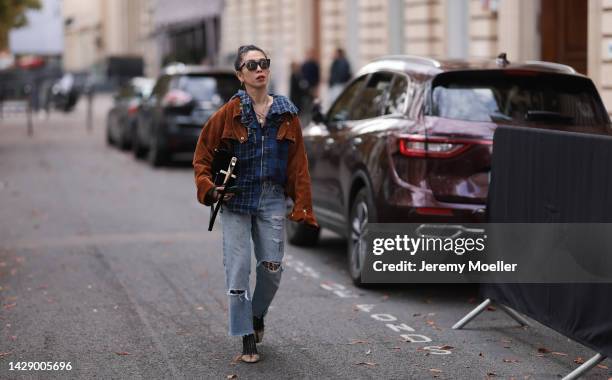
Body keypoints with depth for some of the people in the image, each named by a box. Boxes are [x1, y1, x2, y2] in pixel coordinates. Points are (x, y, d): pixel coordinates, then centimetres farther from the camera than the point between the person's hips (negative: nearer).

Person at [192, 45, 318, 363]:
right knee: (238, 270, -2)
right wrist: (209, 189, -12)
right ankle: (247, 337, 9)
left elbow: (298, 164, 2)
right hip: (235, 199, -2)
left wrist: (302, 207, -2)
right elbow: (203, 155, 2)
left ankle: (257, 314, 33)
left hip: (272, 200, 2)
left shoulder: (287, 114, 1)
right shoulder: (229, 113, -6)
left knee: (272, 267, 3)